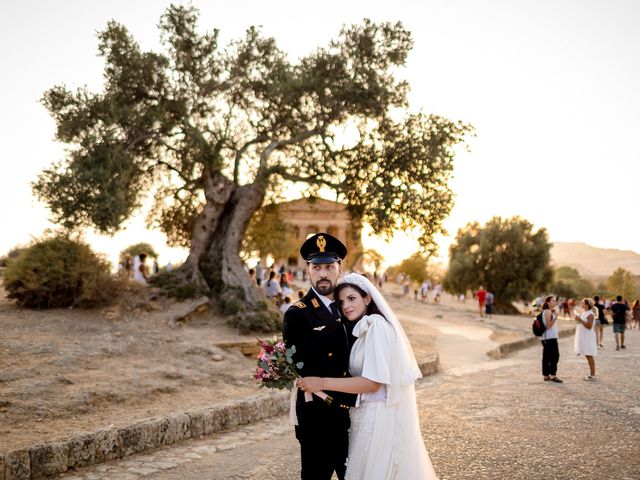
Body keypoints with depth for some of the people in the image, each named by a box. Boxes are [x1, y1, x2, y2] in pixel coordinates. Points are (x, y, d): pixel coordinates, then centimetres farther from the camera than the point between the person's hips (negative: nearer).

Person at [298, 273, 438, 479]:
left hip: (379, 417, -9)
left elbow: (373, 382, -22)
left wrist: (322, 383, -22)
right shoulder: (365, 327, 12)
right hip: (368, 414, 9)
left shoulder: (376, 325, -17)